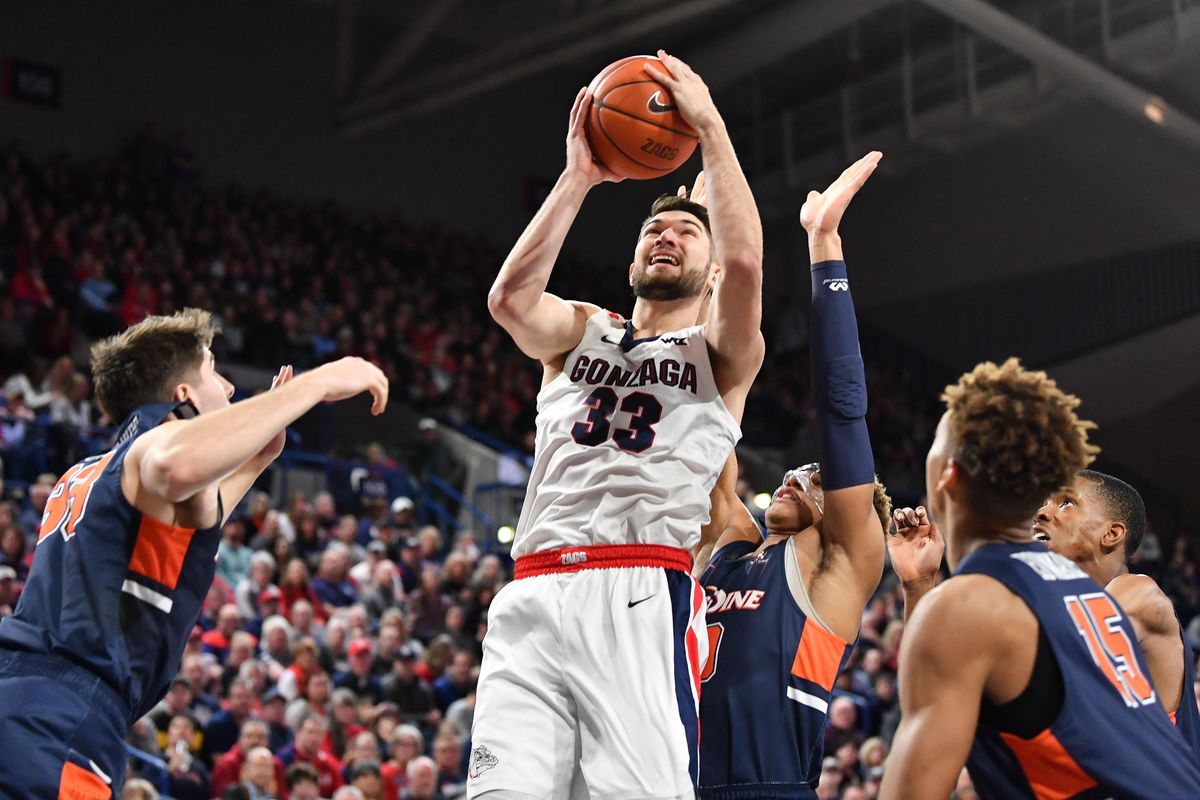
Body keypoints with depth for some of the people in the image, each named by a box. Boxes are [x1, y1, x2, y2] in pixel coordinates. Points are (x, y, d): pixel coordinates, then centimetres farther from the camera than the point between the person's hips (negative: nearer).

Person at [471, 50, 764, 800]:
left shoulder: (722, 354, 15)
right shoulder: (580, 331, 24)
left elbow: (745, 263, -6)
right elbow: (510, 298, 1)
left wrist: (710, 125, 0)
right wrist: (578, 179, 1)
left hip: (643, 598, -3)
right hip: (534, 594, 3)